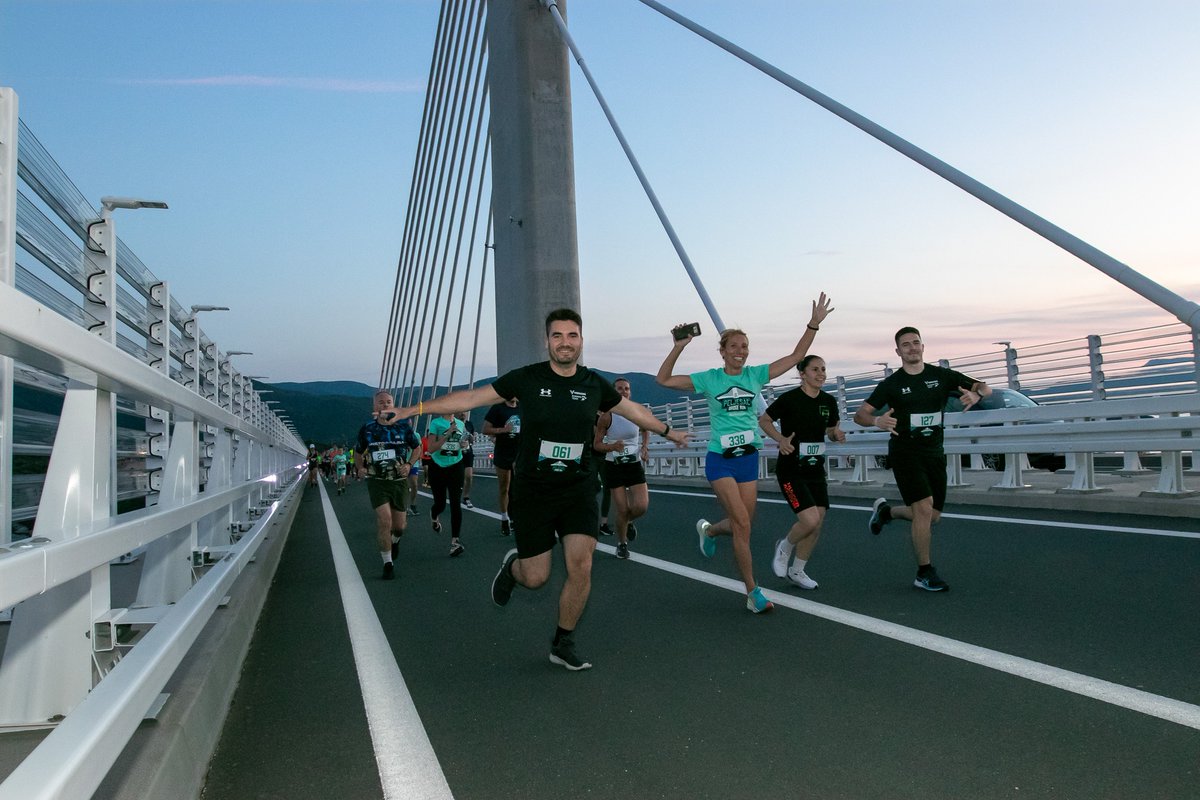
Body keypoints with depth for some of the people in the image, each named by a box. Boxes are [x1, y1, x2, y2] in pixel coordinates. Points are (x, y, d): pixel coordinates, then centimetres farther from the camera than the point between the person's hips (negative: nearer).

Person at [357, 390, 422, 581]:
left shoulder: (404, 426, -4)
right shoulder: (367, 429, -2)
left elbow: (417, 448, 10)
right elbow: (359, 453, 15)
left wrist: (409, 464, -5)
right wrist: (361, 467, 1)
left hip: (399, 481, 1)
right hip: (377, 481, -1)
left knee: (399, 525, 8)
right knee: (384, 521, -15)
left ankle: (395, 540, 46)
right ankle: (388, 563, 0)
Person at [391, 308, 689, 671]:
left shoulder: (594, 384, 1)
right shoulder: (527, 378, -6)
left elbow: (631, 409, 19)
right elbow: (472, 397, -3)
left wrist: (666, 431, 32)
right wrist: (413, 410, -3)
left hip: (579, 491, 2)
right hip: (533, 492, -2)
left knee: (581, 566, -10)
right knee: (535, 577, 0)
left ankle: (563, 644, 11)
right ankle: (512, 566, 39)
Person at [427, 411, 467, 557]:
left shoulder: (460, 424, 6)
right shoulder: (436, 423, -8)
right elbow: (431, 449, -16)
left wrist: (464, 445, -3)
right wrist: (448, 434, -23)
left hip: (455, 467, 2)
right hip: (438, 467, -2)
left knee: (456, 504, -8)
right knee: (440, 504, 8)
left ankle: (455, 541, -9)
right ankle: (433, 518, 46)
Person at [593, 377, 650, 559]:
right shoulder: (606, 417, -11)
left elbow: (646, 432, 18)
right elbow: (596, 444, -5)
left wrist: (645, 447, 1)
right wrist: (612, 446, -23)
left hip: (634, 464, 2)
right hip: (614, 466, -2)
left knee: (642, 506, -11)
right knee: (622, 510, -4)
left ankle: (628, 522, 25)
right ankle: (622, 543, 23)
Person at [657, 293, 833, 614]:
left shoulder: (756, 374, 4)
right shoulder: (709, 379, -3)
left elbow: (796, 356, 3)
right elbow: (664, 380, -5)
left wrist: (814, 323, -6)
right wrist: (679, 347, -14)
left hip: (748, 458, 4)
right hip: (719, 460, -4)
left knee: (741, 525, 9)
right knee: (742, 524, -13)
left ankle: (708, 529, 44)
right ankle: (753, 592, -3)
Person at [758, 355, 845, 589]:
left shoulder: (829, 401, 4)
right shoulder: (789, 399, -13)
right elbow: (763, 420, -2)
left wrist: (837, 434, -7)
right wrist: (781, 439, -18)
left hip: (816, 471, 6)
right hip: (790, 471, -6)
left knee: (817, 525, 5)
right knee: (810, 520, -16)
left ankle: (797, 571, 24)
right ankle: (784, 548, 15)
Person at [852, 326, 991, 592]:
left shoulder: (941, 376, 4)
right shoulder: (891, 384, -3)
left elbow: (985, 388, 6)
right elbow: (860, 414, -7)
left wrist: (975, 394, -19)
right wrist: (877, 421, -30)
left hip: (934, 453, 4)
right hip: (905, 453, -4)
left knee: (931, 516, 9)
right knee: (924, 508, -16)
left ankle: (886, 511, 37)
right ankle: (925, 574, -4)